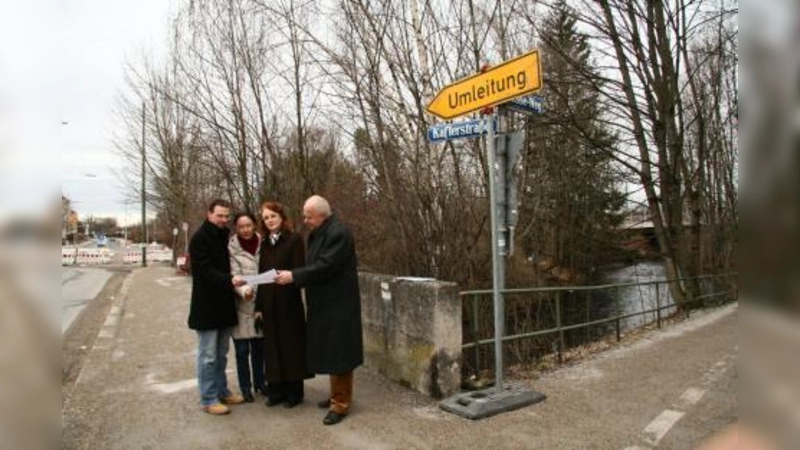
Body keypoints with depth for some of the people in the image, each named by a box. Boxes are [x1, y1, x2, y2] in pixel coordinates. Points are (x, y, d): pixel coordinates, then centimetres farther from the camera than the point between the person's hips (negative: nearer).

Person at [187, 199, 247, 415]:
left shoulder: (224, 237, 13)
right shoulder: (199, 238, -12)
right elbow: (204, 271, -21)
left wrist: (234, 283, 6)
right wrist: (229, 280, -35)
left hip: (224, 304, 8)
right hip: (207, 306, -7)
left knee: (221, 355, 16)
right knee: (208, 356, 1)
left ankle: (222, 391, 27)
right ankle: (208, 399, 10)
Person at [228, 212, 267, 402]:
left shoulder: (262, 244, 3)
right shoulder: (231, 248, -8)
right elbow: (234, 276, -15)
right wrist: (244, 290, -35)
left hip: (260, 303, 3)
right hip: (241, 305, -3)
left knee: (259, 346, 13)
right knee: (242, 349, 4)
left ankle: (259, 382, 30)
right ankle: (245, 386, 20)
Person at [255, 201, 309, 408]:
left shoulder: (294, 239, -5)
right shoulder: (265, 243, 11)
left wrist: (287, 277, -29)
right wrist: (258, 306, 8)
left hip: (289, 302, -5)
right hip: (269, 303, 5)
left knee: (291, 344, 4)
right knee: (273, 345, 10)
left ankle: (294, 391, 15)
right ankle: (276, 390, 22)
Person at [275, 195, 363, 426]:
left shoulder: (338, 232, -18)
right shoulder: (317, 233, 13)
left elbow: (326, 266, -24)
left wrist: (294, 276, -22)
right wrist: (293, 276, 4)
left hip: (337, 305, -10)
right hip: (324, 304, 10)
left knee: (338, 352, -1)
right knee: (329, 350, 17)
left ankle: (341, 403, 11)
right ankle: (336, 394, 32)